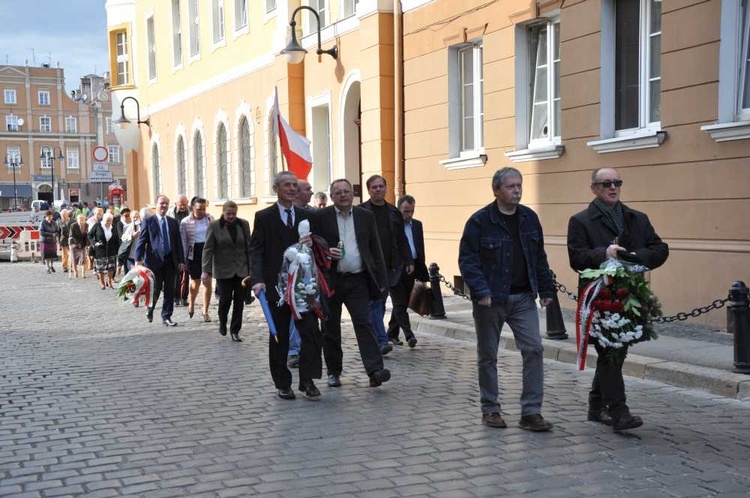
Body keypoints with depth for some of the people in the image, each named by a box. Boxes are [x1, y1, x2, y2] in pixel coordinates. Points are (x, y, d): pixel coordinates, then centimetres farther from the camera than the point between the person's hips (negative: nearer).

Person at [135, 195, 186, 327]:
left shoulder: (173, 222, 11)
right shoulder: (148, 221, 0)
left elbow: (178, 242, 11)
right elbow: (141, 241, -5)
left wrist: (181, 261, 5)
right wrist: (138, 259, -13)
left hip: (170, 260, 4)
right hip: (155, 260, -4)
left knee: (170, 290, 3)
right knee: (156, 289, 1)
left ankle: (166, 317, 12)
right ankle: (150, 309, 29)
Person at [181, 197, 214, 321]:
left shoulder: (210, 218, 1)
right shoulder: (185, 222, -6)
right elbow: (183, 241, -2)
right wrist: (183, 259, -4)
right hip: (194, 253, -1)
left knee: (208, 282, -2)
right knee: (196, 282, 9)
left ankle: (205, 311, 8)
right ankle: (191, 303, 40)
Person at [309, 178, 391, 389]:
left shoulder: (366, 216, 8)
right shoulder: (320, 217, 1)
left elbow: (375, 250, 9)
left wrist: (381, 279, 4)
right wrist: (326, 252, -19)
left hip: (358, 280, 1)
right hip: (330, 281, -1)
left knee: (364, 324, -9)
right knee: (331, 329, 7)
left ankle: (375, 371, -14)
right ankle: (334, 372, 19)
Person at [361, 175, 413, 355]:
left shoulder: (394, 212, 14)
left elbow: (402, 240, 16)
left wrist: (408, 261, 10)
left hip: (389, 266, 5)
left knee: (380, 303, 10)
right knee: (375, 302, -10)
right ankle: (381, 340, -12)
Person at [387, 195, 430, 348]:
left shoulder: (417, 225, 12)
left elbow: (421, 248, 16)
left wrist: (421, 271, 11)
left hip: (411, 269, 6)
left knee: (402, 304, 11)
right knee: (400, 304, -7)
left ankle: (392, 333, 21)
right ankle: (409, 335, -11)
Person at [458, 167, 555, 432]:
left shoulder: (529, 218, 6)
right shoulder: (480, 221, -9)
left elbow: (539, 258, 12)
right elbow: (467, 260, -11)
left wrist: (545, 289, 8)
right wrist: (481, 291, -21)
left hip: (523, 298, 4)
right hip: (490, 300, -3)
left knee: (534, 349, -6)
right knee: (488, 355, 7)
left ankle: (531, 412, 1)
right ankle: (490, 409, 22)